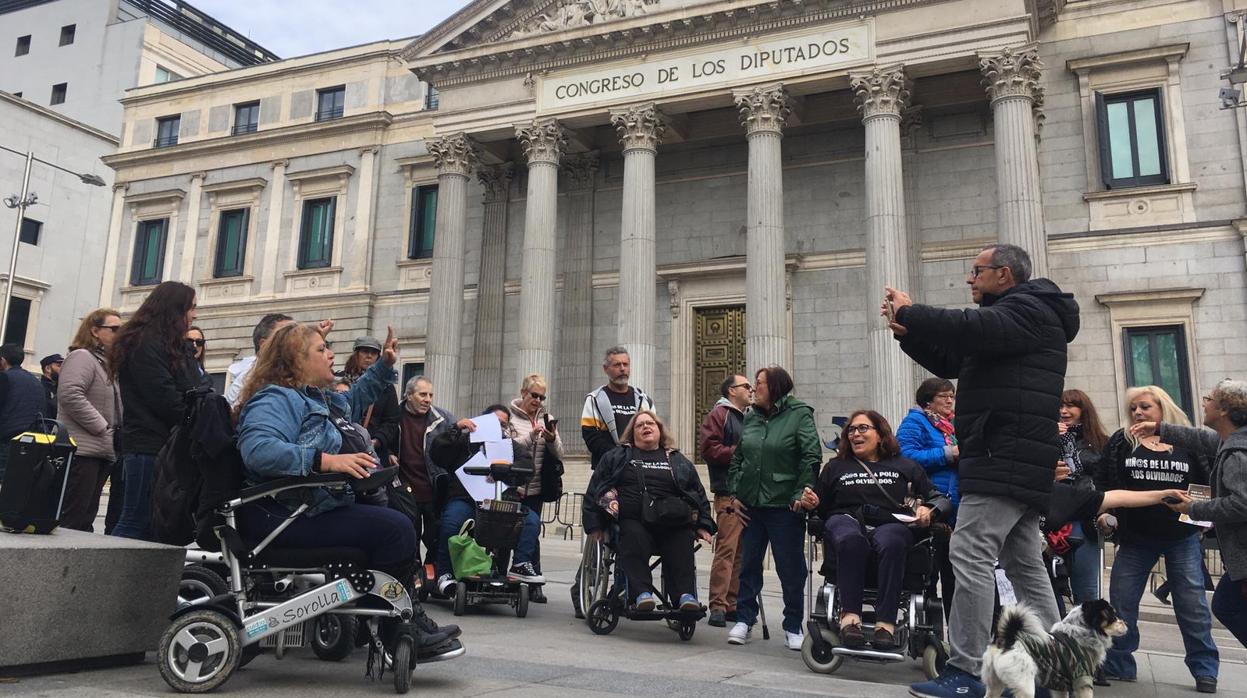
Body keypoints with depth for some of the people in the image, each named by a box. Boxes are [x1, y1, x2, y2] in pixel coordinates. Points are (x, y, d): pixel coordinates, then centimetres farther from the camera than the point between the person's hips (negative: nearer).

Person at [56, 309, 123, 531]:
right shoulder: (82, 357, -6)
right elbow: (70, 395, -21)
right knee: (74, 519, -10)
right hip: (82, 450, -9)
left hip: (102, 452, 9)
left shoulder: (107, 362, 23)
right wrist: (102, 427, -16)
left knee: (85, 520, 9)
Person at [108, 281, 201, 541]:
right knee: (138, 522, -8)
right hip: (150, 445, -9)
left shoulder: (175, 346, 21)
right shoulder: (145, 344, -9)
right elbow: (164, 398, -17)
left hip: (166, 446, 9)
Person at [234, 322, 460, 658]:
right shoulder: (276, 399, -13)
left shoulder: (318, 398, 19)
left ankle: (412, 619, 12)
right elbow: (258, 449, -31)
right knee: (395, 529, -20)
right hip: (280, 517, -12)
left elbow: (352, 398, 40)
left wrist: (385, 365, 33)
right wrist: (325, 460, -33)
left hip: (313, 509, 12)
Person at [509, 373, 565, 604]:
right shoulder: (510, 416, -2)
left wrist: (552, 440, -15)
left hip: (535, 488, 3)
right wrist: (532, 435, -22)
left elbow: (558, 455, 4)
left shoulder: (547, 419, 9)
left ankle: (533, 584, 9)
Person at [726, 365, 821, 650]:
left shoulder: (799, 415, -5)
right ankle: (744, 620, 21)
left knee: (791, 569, 5)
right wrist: (734, 493, 7)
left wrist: (801, 493, -16)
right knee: (749, 565, 10)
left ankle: (794, 627, 18)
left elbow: (812, 457, -11)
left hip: (785, 507, -5)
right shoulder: (751, 418, 10)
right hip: (751, 505, 5)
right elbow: (737, 458, 15)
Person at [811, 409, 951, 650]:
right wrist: (809, 502, 1)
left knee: (890, 544, -39)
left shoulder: (904, 466, 26)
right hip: (847, 520, 0)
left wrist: (929, 511, -1)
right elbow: (819, 508, 23)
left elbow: (942, 499, 21)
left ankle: (886, 623, -39)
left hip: (891, 523, 0)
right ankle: (850, 616, -41)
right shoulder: (836, 467, 29)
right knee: (850, 540, -39)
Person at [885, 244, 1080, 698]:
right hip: (1014, 461, 11)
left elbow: (970, 329, -27)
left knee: (970, 555, -13)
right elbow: (950, 361, 26)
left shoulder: (1027, 309, -7)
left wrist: (909, 313, -13)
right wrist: (908, 331, 11)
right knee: (1024, 564, 11)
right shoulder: (1015, 315, 25)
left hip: (1006, 460, -11)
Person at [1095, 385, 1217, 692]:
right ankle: (1116, 665, 16)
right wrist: (1101, 511, -9)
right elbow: (1103, 481, 3)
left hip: (1182, 538, -1)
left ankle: (1205, 669, 21)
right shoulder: (1121, 442, 1)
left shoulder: (1189, 442, 0)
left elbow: (1209, 483, 7)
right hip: (1134, 538, 1)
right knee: (1120, 604, 4)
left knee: (1192, 605, 6)